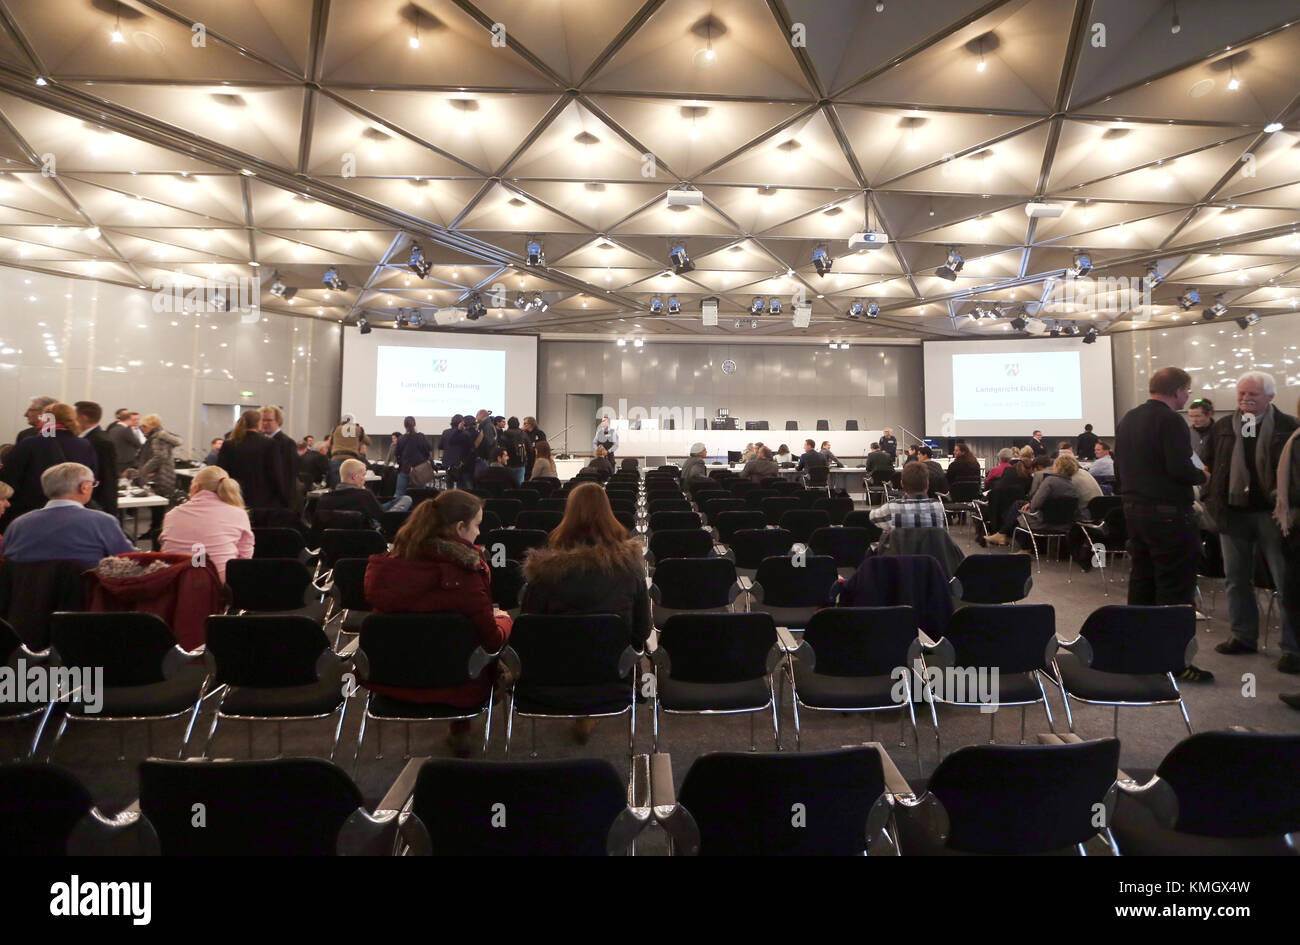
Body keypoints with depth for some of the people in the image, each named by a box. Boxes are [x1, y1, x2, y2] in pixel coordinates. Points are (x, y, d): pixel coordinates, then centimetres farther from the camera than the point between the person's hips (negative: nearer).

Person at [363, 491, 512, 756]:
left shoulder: (383, 565, -7)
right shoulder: (462, 574, -24)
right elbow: (493, 640, -17)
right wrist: (503, 618, 6)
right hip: (450, 688, -5)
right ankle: (460, 731, 26)